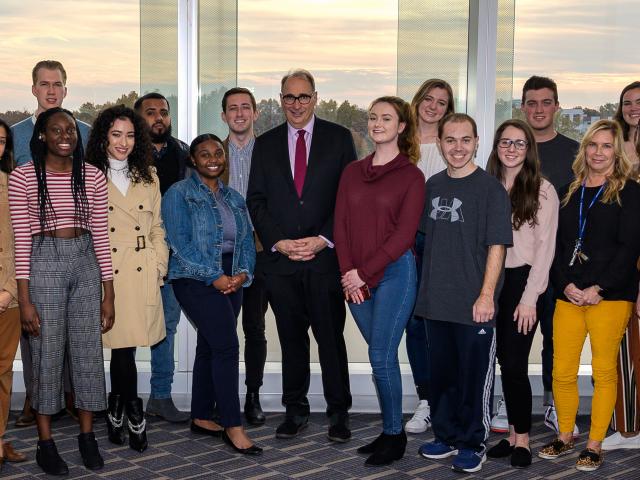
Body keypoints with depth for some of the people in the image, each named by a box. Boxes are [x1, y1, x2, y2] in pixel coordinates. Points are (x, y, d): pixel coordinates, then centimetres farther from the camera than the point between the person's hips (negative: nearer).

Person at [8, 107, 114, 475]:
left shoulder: (93, 176, 3)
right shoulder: (23, 177, -5)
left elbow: (101, 235, 4)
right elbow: (22, 239, -6)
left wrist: (109, 294, 4)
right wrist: (25, 300, -9)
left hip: (86, 264, 3)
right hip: (44, 264, -3)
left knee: (89, 350, 7)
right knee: (47, 352, 4)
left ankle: (87, 436, 22)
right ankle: (46, 442, 17)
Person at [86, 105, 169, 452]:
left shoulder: (148, 176, 15)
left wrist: (160, 265, 6)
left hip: (142, 276, 3)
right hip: (107, 274, -3)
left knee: (124, 346, 3)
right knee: (123, 346, -5)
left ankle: (116, 411, 23)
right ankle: (134, 416, 11)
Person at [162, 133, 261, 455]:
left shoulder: (234, 198, 16)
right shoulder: (180, 194, -3)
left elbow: (247, 241, 13)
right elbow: (181, 243, -12)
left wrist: (243, 273, -6)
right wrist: (214, 277, -17)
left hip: (231, 280, 6)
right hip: (197, 279, -6)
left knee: (208, 347, 11)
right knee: (227, 347, -13)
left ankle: (201, 418, 21)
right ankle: (233, 427, -7)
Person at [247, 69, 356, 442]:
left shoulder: (339, 138, 4)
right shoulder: (266, 144, 11)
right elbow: (256, 200, 8)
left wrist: (324, 239, -10)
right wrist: (277, 242, -5)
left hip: (326, 255, -2)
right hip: (281, 257, 2)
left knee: (331, 337, 3)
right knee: (291, 338, 9)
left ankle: (339, 412, 15)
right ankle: (296, 411, 21)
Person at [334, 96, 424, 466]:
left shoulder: (411, 176, -2)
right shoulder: (353, 172, 12)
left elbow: (403, 235, -9)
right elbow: (341, 226, 7)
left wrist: (364, 273, -11)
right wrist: (348, 274, -4)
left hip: (394, 272, -4)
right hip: (356, 280, 4)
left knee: (382, 356, -5)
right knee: (381, 355, 10)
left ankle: (394, 437, 10)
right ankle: (392, 431, 21)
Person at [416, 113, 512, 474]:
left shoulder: (490, 189, -8)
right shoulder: (433, 186, 9)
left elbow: (497, 246, -11)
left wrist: (487, 295, -17)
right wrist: (425, 288, 13)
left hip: (474, 304, -5)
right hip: (436, 301, 6)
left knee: (474, 377, 4)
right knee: (441, 373, 15)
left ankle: (473, 444, 19)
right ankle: (447, 436, 30)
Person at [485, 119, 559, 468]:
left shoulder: (542, 190, -2)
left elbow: (545, 246, -6)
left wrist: (529, 297, -11)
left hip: (523, 281, -4)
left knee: (514, 364, -6)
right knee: (504, 361, 7)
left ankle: (522, 440, 9)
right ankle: (513, 434, 18)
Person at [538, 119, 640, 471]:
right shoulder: (569, 193, 14)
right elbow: (557, 245, 11)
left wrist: (598, 289, -13)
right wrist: (565, 285, -4)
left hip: (610, 295, -4)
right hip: (568, 295, 4)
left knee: (604, 372, 1)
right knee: (562, 372, 4)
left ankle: (594, 446, 12)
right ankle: (564, 438, 21)